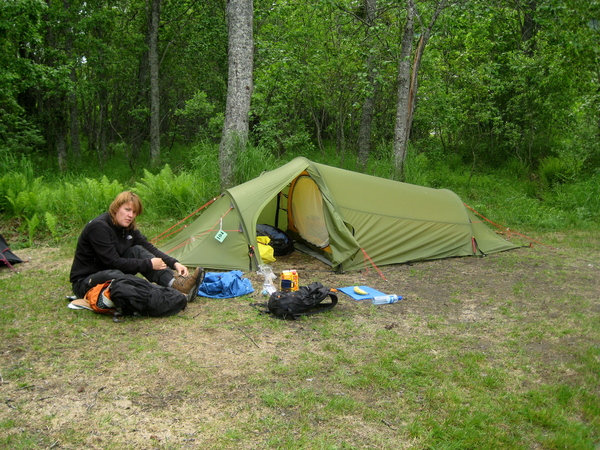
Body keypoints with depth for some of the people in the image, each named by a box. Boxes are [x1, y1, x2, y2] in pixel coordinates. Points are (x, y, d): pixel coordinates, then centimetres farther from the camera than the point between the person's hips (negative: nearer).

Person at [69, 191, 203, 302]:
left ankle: (176, 283, -30)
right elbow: (113, 262, -26)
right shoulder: (98, 227, -22)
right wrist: (148, 264, -24)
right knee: (115, 275, -40)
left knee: (138, 251, -13)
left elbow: (150, 248, 1)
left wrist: (174, 263, -14)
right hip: (85, 282, -8)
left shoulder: (128, 228, 3)